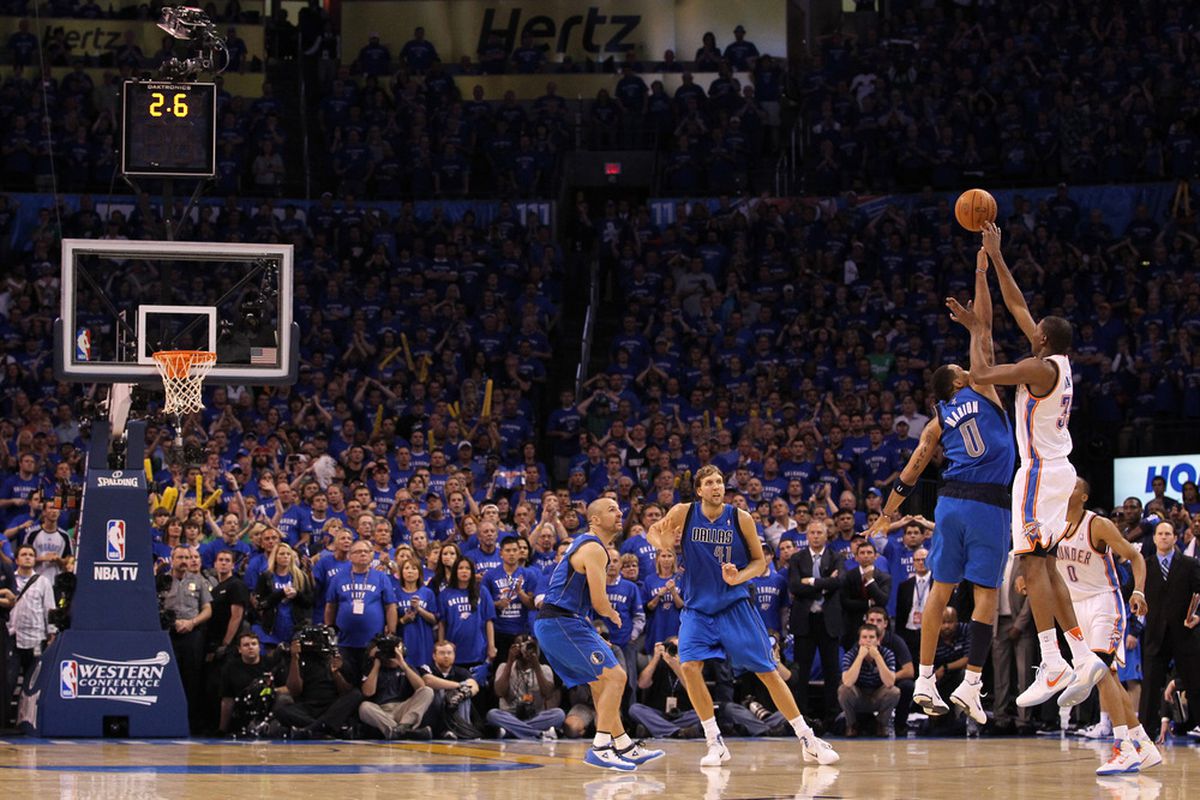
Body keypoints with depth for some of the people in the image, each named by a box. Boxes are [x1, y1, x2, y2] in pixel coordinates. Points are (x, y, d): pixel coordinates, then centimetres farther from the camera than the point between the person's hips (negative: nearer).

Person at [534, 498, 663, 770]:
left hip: (567, 622, 11)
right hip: (561, 623, -11)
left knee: (601, 682, 18)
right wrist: (613, 616, 4)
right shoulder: (594, 549, -14)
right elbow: (599, 602, -17)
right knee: (615, 676, -13)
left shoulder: (584, 544, 19)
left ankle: (625, 747, 26)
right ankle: (599, 748, -15)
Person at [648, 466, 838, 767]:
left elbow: (760, 561, 2)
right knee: (689, 666, -19)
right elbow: (652, 532, 8)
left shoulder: (741, 519, -8)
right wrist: (663, 543, -16)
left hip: (735, 604, -1)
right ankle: (715, 743, -7)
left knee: (768, 672, -1)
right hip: (698, 607, 1)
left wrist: (738, 577, -19)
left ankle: (808, 740, 9)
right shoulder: (683, 514, -7)